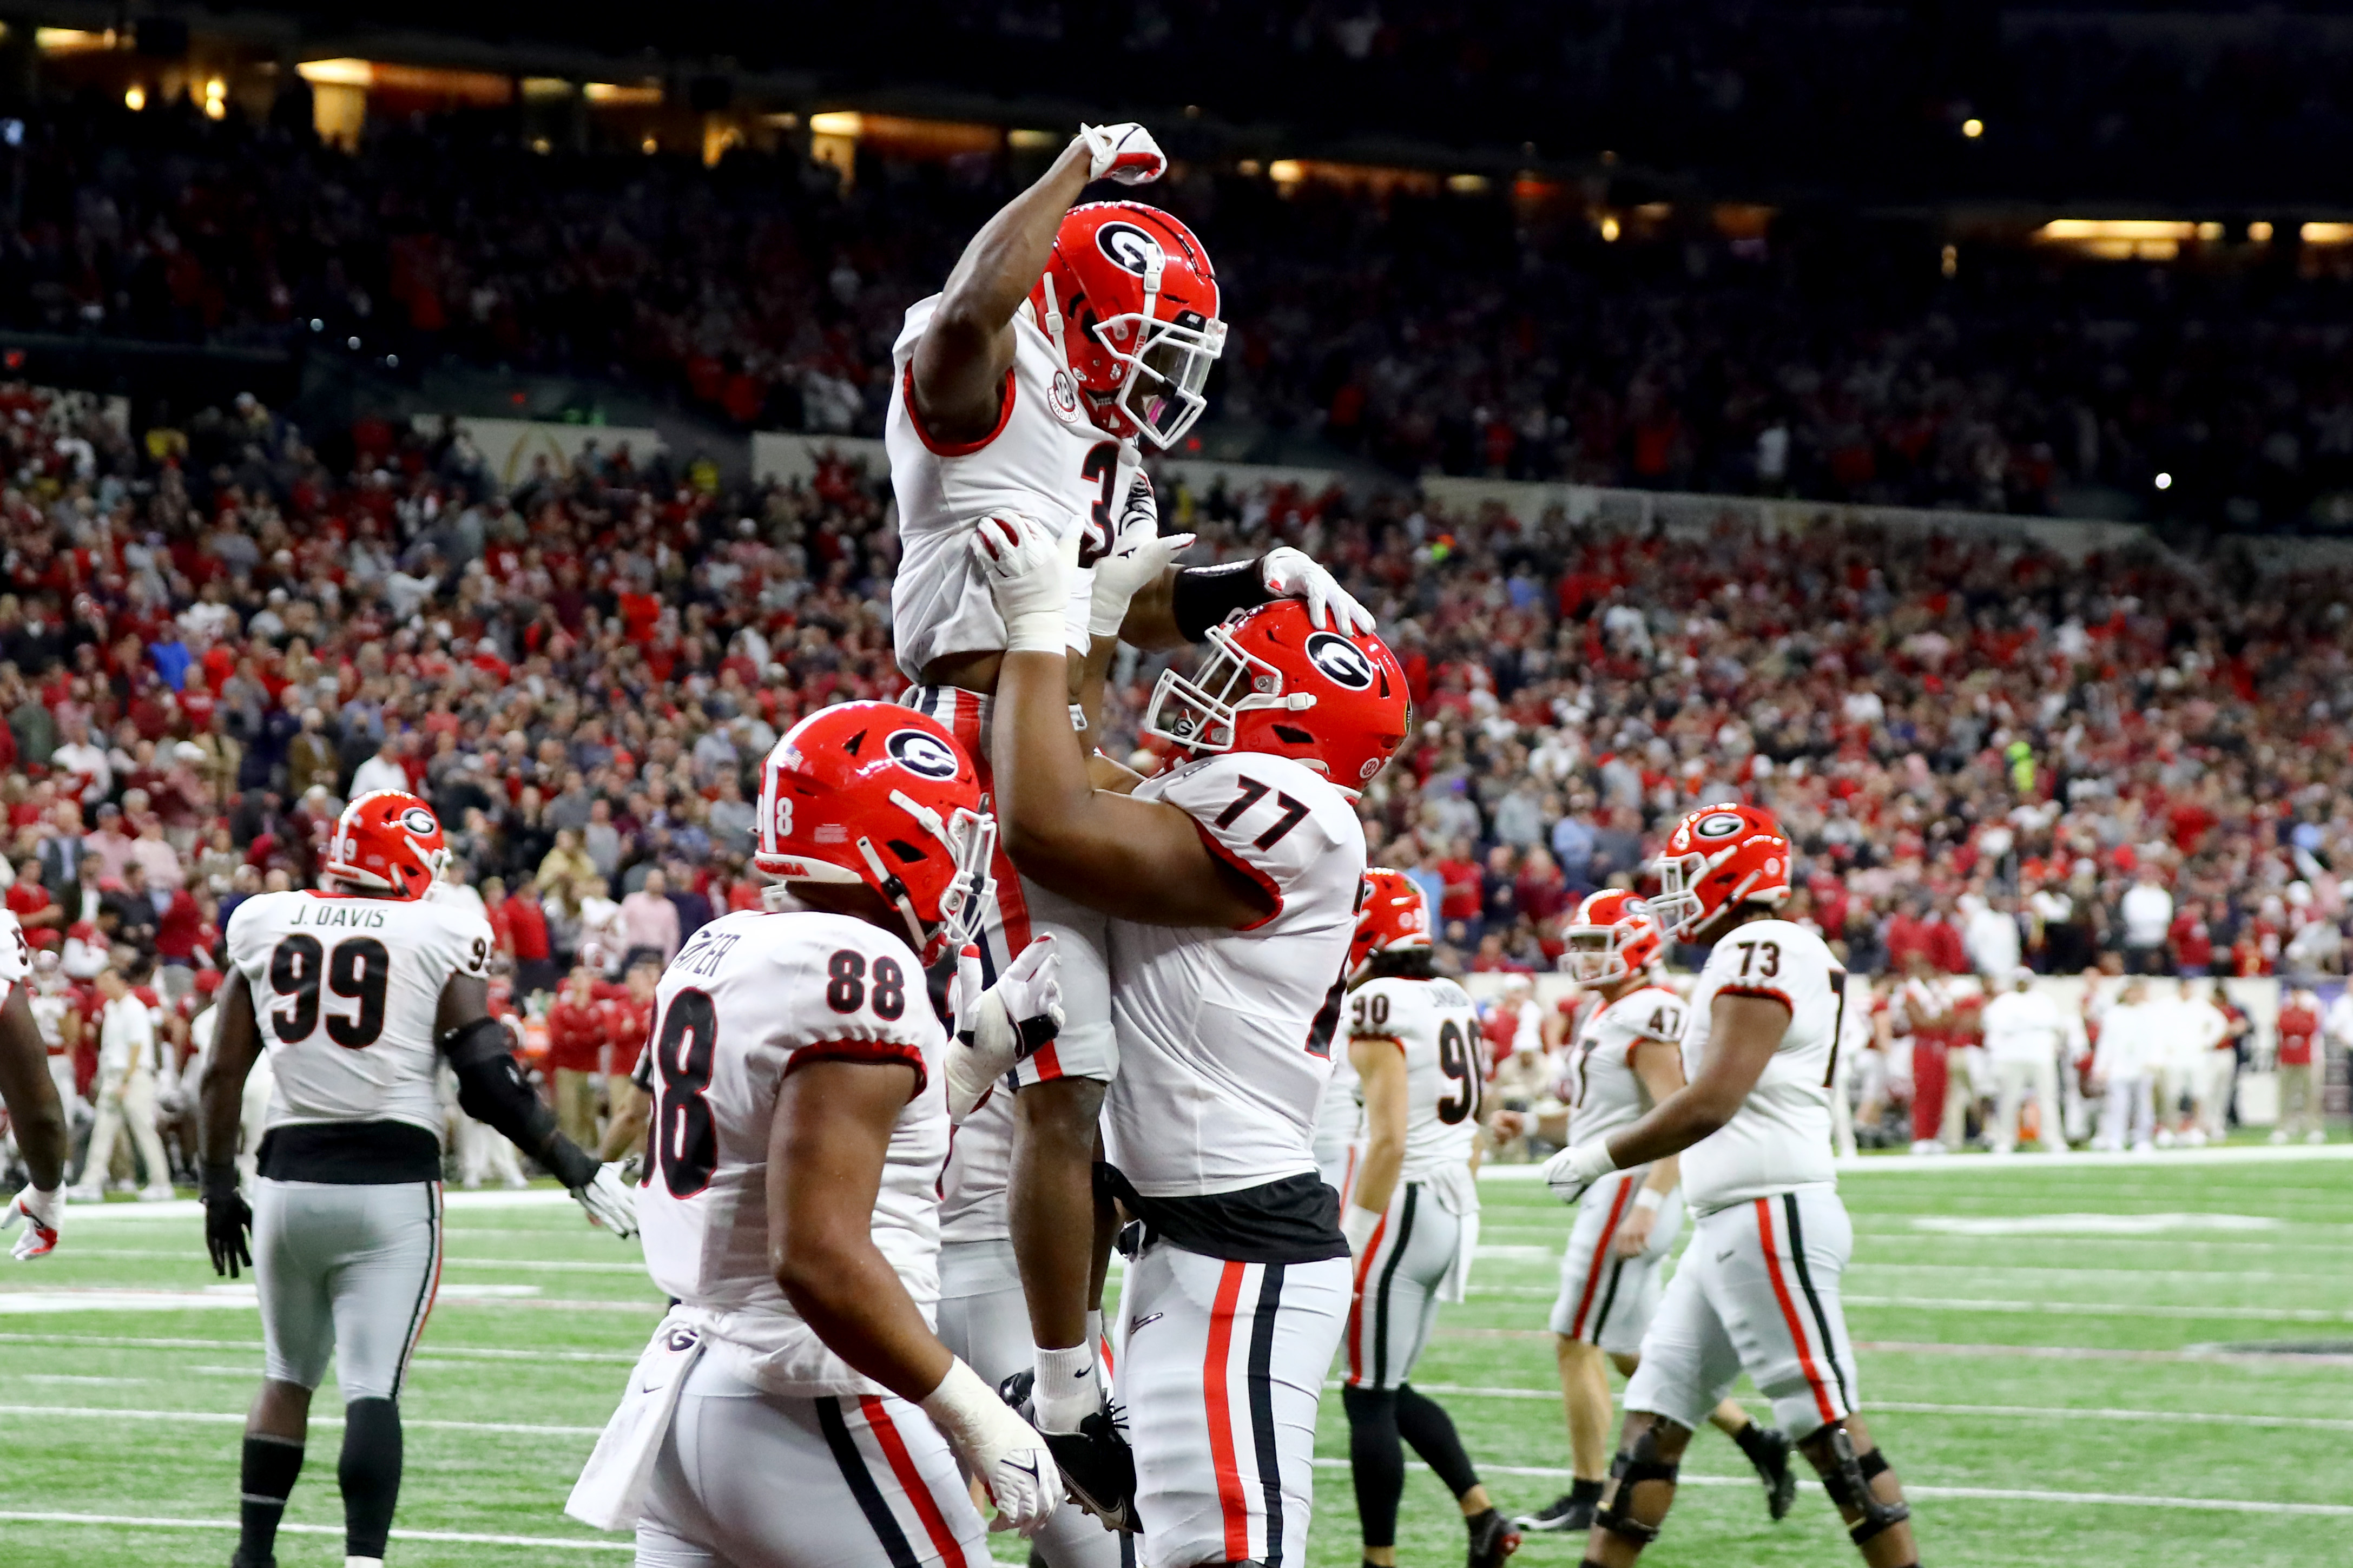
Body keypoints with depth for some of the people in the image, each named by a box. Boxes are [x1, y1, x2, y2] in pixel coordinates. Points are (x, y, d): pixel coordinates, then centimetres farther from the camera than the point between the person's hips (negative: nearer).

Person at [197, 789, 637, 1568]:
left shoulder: (265, 927, 8)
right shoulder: (439, 936, -3)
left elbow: (223, 1073, 10)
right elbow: (488, 1078, -7)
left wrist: (217, 1185, 21)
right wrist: (578, 1170, 0)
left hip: (289, 1179, 4)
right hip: (392, 1188, -4)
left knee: (288, 1377, 20)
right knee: (373, 1388, -6)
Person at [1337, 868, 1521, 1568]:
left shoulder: (1378, 1006, -14)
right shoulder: (1456, 1003, 12)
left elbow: (1388, 1140, -20)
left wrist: (1355, 1240, -17)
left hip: (1400, 1204, -9)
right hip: (1454, 1210, 9)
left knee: (1369, 1398, -1)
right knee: (1391, 1390, 18)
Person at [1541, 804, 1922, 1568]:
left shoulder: (1760, 951, -13)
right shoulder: (1755, 954, 18)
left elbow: (1713, 1103, -20)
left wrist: (1599, 1157, -11)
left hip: (1770, 1218, -11)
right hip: (1730, 1227, 11)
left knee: (1829, 1429, -8)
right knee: (1653, 1417, 9)